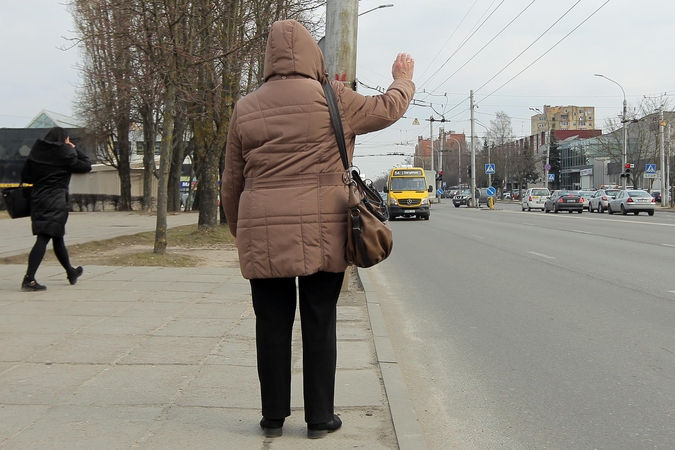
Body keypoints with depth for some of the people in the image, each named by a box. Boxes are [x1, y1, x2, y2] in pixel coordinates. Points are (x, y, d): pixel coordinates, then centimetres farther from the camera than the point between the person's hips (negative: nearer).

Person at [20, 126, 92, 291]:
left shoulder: (36, 152, 9)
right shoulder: (65, 153, -6)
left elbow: (25, 176, 8)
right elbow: (86, 166, -2)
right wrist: (76, 150, 7)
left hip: (37, 199, 7)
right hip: (56, 201, -6)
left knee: (57, 236, 17)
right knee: (44, 238, -8)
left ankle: (71, 272, 31)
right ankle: (29, 279, -17)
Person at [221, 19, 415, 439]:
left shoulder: (245, 109, 8)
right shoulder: (333, 100, -1)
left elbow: (232, 182, 12)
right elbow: (388, 107, 12)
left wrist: (239, 231, 24)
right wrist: (404, 78, 33)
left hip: (262, 237, 2)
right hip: (321, 235, -2)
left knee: (272, 326, 10)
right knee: (320, 326, 7)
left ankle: (273, 416, 19)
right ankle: (320, 417, 16)